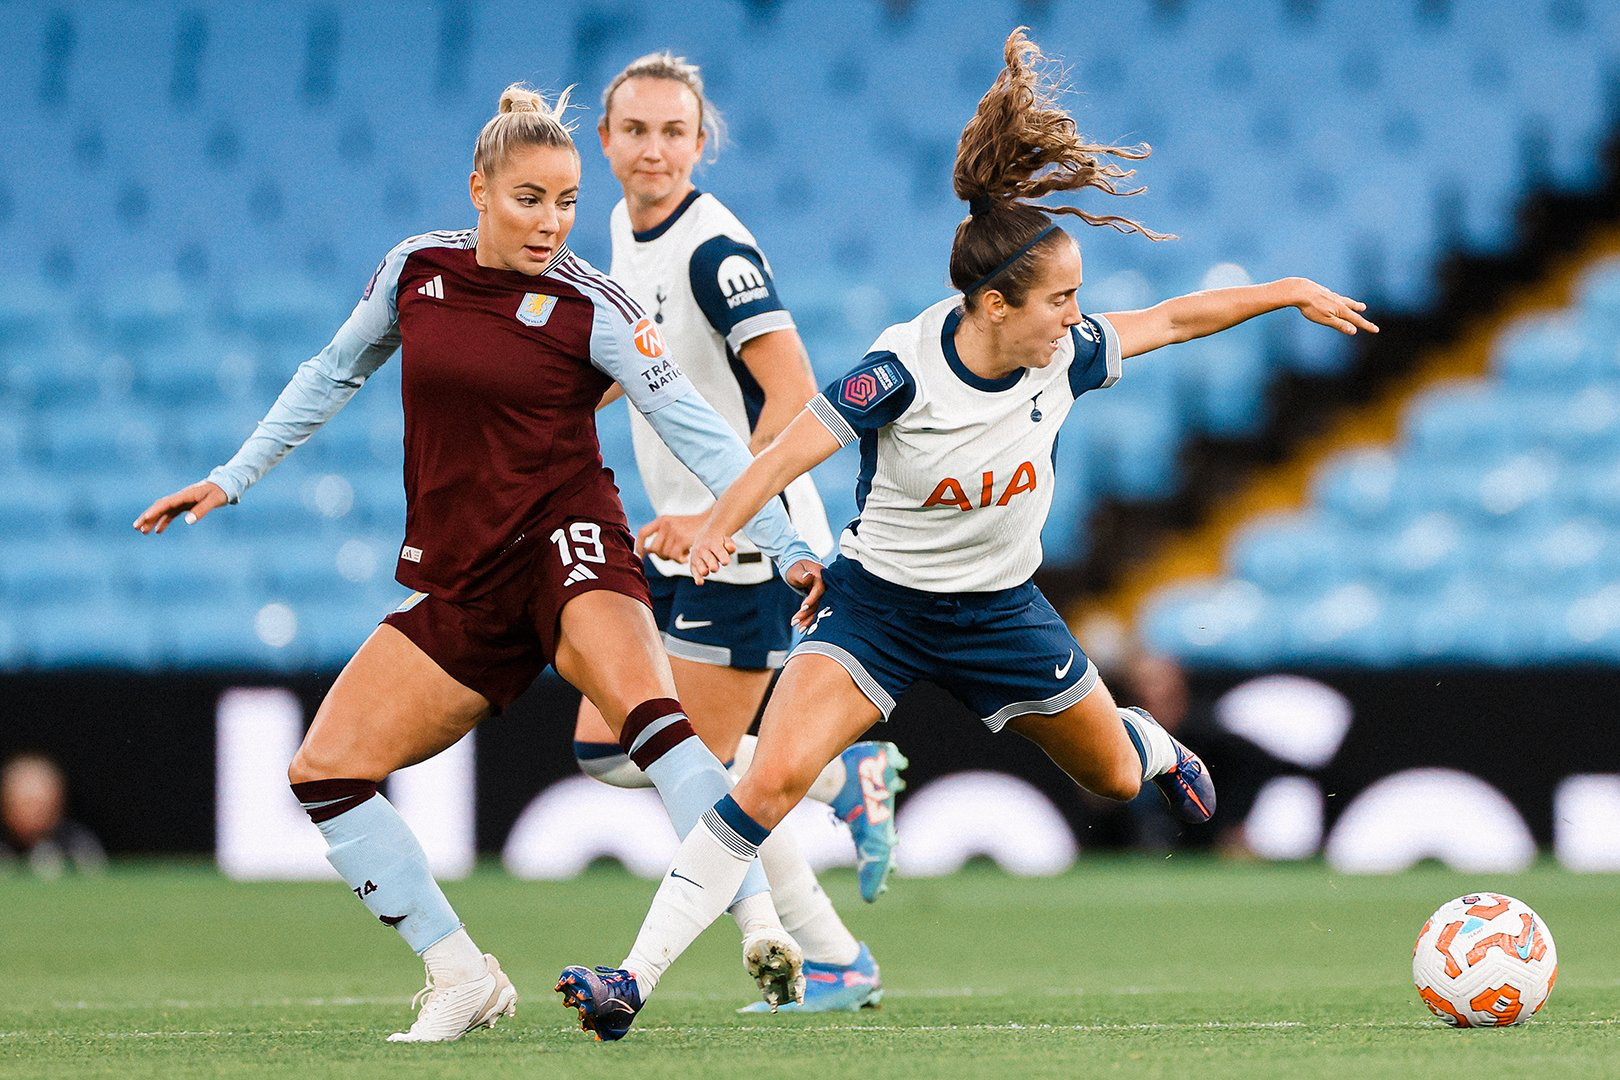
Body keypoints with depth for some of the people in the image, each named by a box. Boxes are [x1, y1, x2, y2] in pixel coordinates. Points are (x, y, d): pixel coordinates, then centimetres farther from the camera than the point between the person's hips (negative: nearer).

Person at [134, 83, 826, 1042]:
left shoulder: (592, 308, -8)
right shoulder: (415, 269, 4)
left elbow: (698, 430, -10)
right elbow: (334, 376, 21)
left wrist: (786, 546, -19)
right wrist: (230, 480, 24)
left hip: (565, 547, -5)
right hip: (460, 585, 5)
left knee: (648, 711, -35)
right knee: (323, 772, -3)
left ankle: (762, 923, -42)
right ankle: (463, 979, 3)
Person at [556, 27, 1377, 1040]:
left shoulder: (1064, 354, -13)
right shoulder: (903, 370, -27)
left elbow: (1172, 318, 3)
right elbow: (792, 450, -33)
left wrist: (1291, 292, 12)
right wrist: (720, 527, -50)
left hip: (1001, 608, 4)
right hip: (877, 602, -4)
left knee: (1114, 775, 20)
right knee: (775, 774, -23)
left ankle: (1154, 745, 62)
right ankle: (638, 976, -22)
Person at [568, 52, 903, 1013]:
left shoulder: (715, 249, -19)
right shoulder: (627, 230, 8)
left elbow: (796, 397, -27)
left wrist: (718, 517, -31)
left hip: (751, 541, -9)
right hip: (682, 543, 9)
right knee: (605, 749, 7)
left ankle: (838, 964, 8)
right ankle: (846, 776, 18)